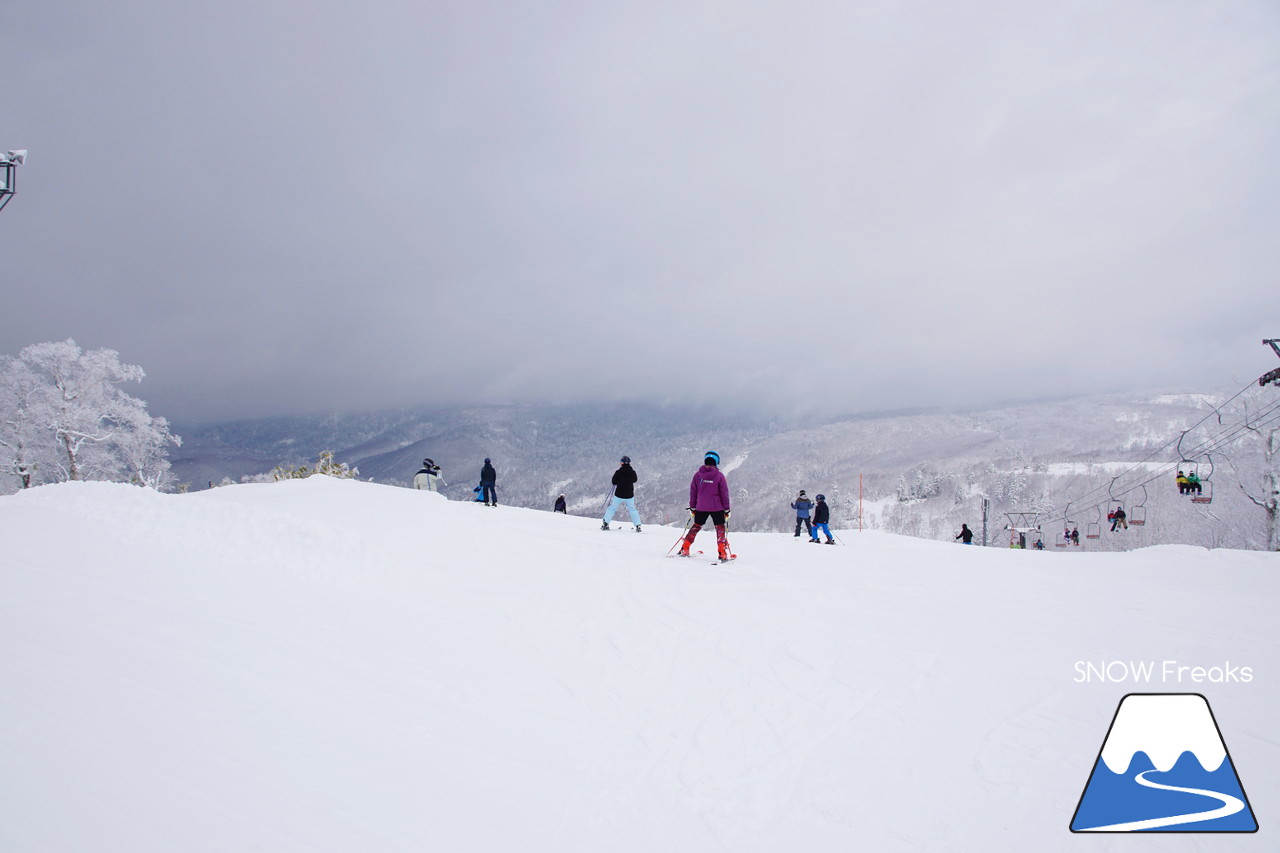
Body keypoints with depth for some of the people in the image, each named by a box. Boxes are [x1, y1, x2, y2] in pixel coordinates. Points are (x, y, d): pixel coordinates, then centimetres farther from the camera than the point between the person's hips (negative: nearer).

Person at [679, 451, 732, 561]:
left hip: (701, 507, 3)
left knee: (696, 526, 17)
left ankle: (684, 549, 14)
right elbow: (724, 493, -4)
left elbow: (692, 492, 6)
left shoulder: (698, 475, 0)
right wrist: (726, 510, 3)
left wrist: (692, 507, 15)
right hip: (716, 507, -3)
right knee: (720, 528, 7)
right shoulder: (719, 476, -7)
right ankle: (722, 553, -4)